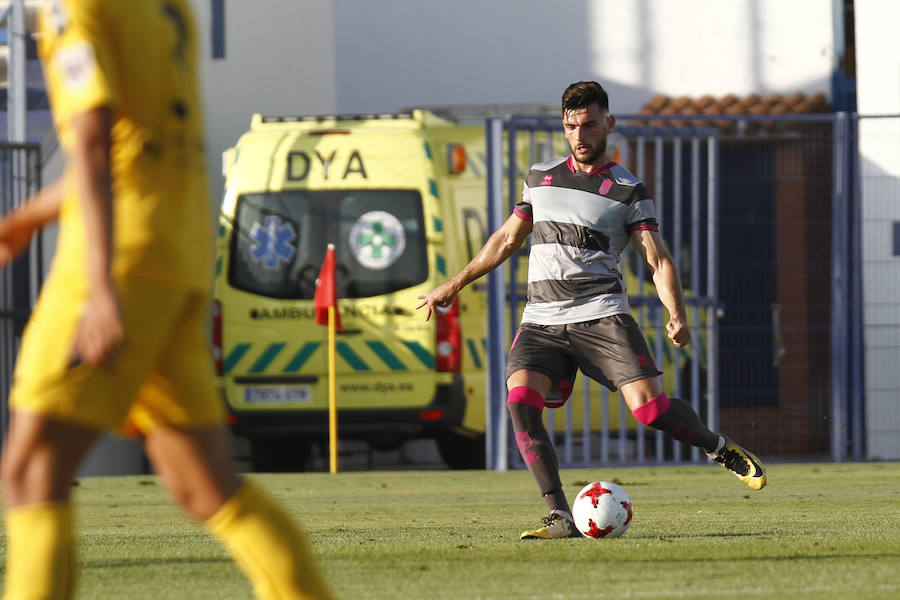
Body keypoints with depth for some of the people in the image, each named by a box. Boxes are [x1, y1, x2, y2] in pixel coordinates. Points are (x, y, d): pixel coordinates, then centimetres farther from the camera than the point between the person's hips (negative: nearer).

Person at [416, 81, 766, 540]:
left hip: (601, 314, -3)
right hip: (541, 319, 3)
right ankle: (560, 519, -19)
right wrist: (454, 285, 27)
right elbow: (508, 239, 27)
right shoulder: (541, 177, 17)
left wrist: (676, 315, -19)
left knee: (649, 405, -17)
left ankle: (719, 448, 14)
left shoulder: (627, 191, 5)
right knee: (520, 402, -22)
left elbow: (657, 260, -1)